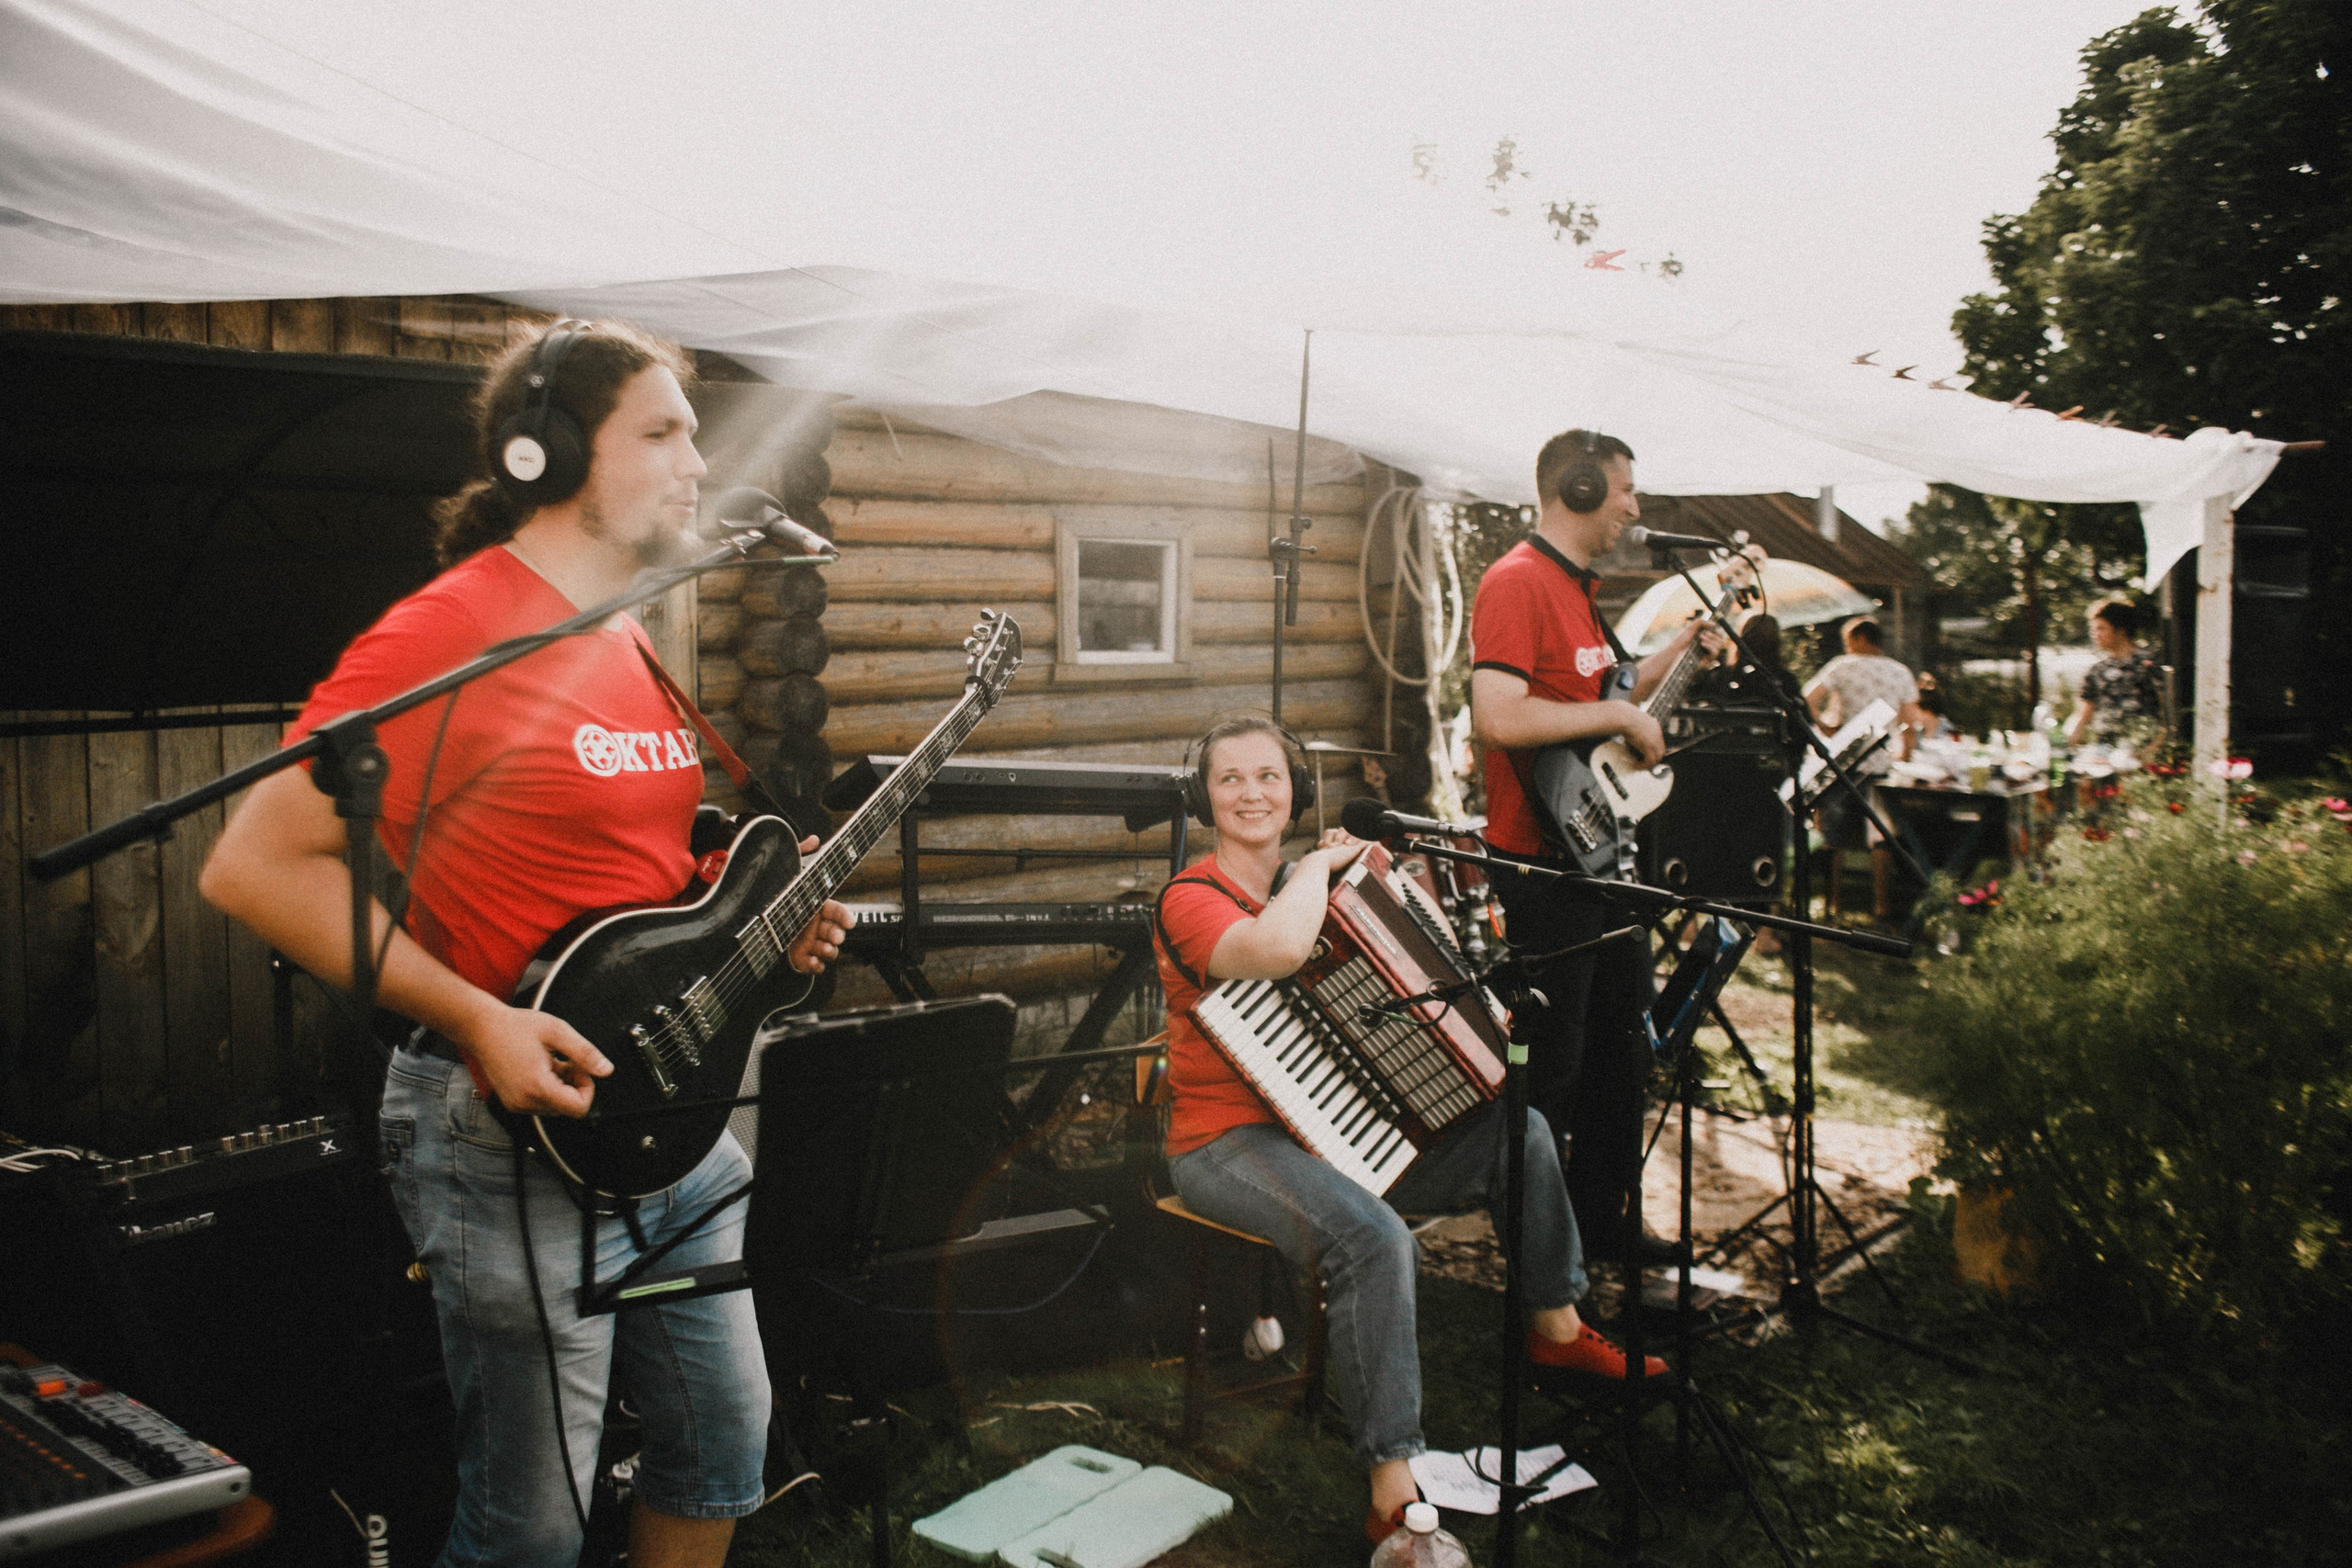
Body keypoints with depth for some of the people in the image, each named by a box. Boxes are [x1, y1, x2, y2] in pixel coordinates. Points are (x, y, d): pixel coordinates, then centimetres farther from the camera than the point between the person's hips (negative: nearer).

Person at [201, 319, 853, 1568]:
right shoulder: (451, 632, -17)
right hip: (519, 1131, -9)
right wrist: (475, 1020, -26)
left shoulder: (625, 643, 12)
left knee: (721, 1444, 21)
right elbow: (253, 865, -20)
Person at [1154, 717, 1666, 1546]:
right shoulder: (1192, 898, -16)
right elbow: (1278, 948, -40)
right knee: (1374, 1237, -36)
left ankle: (1559, 1328, 28)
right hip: (1228, 1144, -9)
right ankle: (1394, 1495, -27)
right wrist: (1321, 862, -22)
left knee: (1520, 1130, 7)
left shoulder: (1304, 891, 11)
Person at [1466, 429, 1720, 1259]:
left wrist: (1675, 651, 20)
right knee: (1551, 1062, -1)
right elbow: (1498, 717, -29)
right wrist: (1617, 714, -21)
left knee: (1622, 1043, 17)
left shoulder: (1578, 586, 17)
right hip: (1542, 863, -10)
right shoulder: (1516, 581, -16)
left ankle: (1605, 1222, 31)